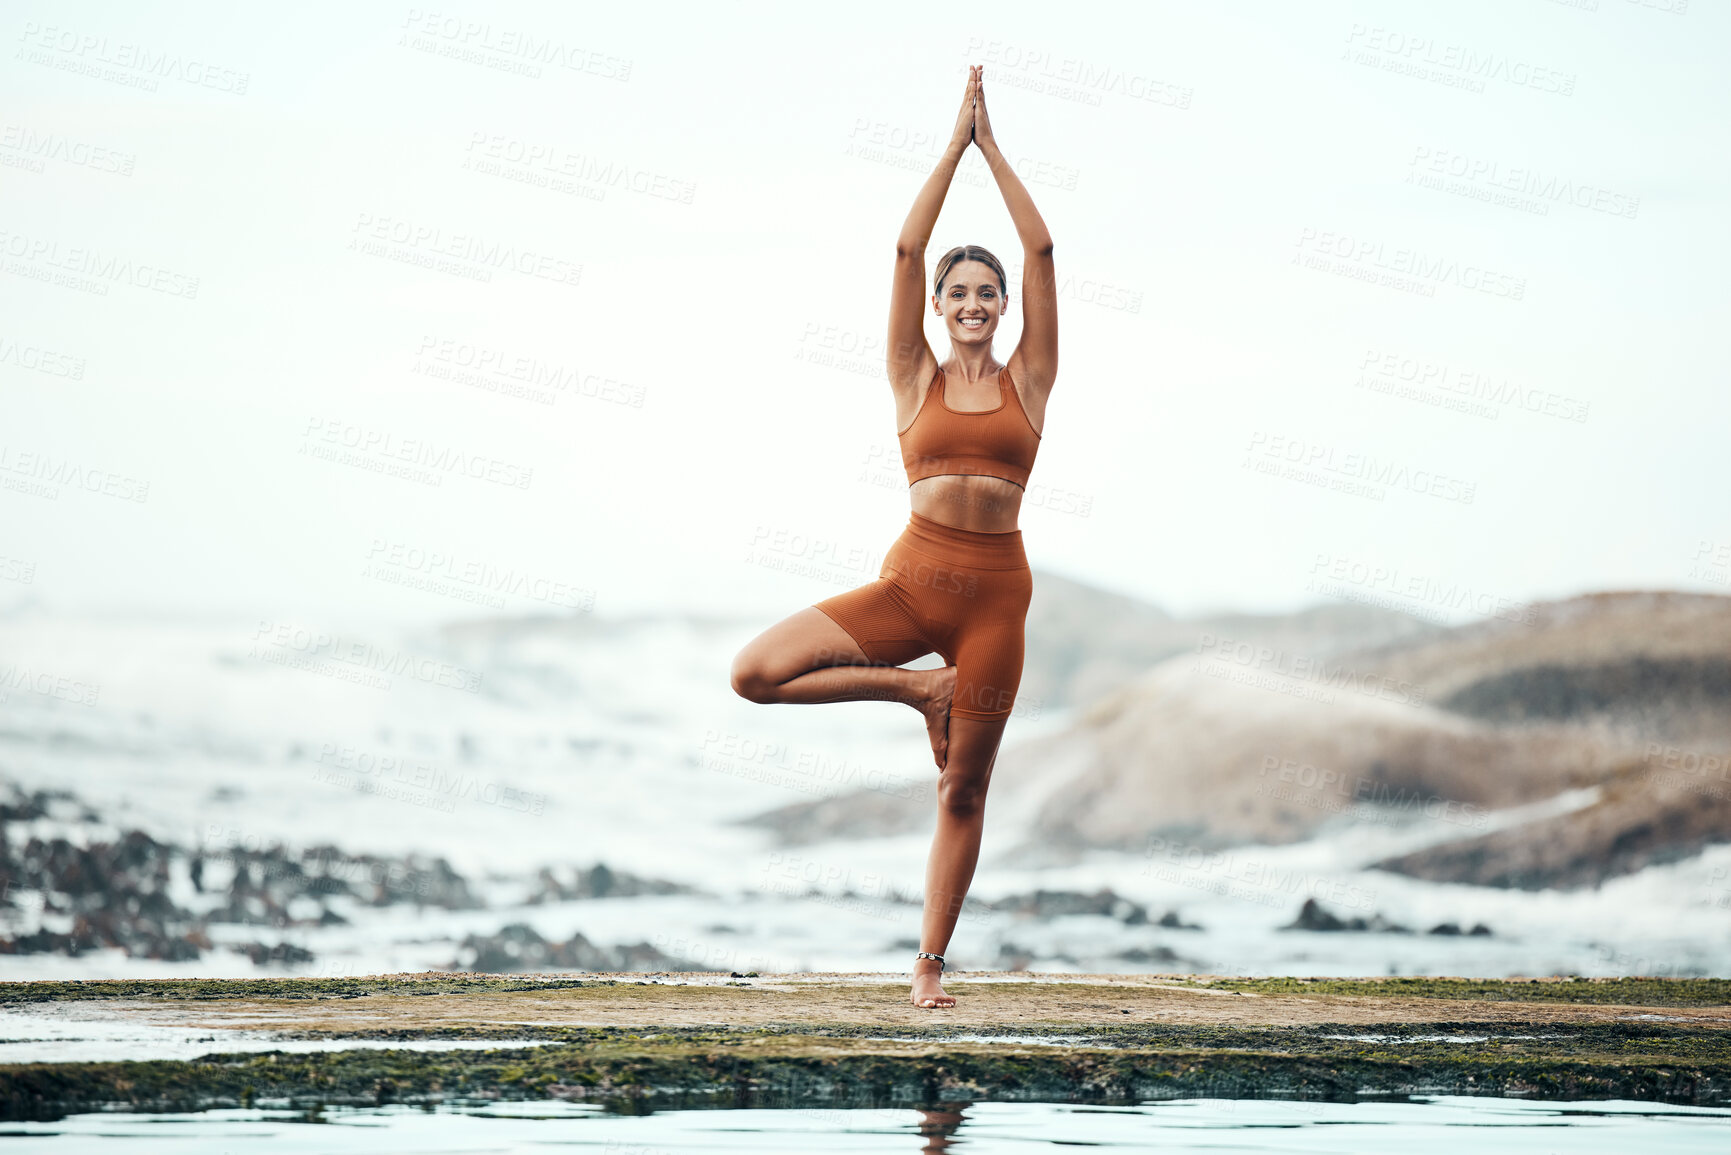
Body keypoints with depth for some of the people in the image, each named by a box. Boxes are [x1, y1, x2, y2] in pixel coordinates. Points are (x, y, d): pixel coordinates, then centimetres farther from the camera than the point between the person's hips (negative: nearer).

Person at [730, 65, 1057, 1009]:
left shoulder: (1028, 379, 7)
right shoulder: (916, 378, 6)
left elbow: (1042, 252, 2)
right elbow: (907, 250, 0)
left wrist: (994, 148, 3)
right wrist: (956, 143, 2)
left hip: (995, 593, 0)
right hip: (912, 578, 0)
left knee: (963, 792, 4)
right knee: (755, 671, -17)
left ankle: (930, 965, 15)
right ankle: (918, 689, 2)